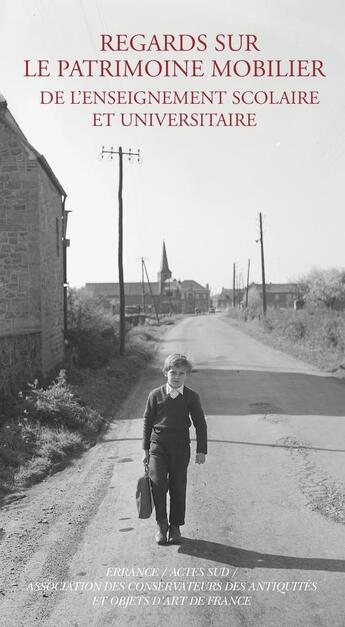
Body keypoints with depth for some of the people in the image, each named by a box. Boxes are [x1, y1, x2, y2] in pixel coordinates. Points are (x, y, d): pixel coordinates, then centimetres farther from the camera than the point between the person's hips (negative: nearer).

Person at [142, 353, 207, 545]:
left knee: (178, 488, 4)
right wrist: (146, 450, 6)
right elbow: (147, 422, 6)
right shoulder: (156, 395, -1)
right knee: (158, 484, -11)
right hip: (158, 445, 0)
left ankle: (175, 526, 20)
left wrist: (201, 450, 1)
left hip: (181, 447, 0)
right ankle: (161, 524, 8)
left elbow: (200, 424, 6)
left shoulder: (192, 397, -1)